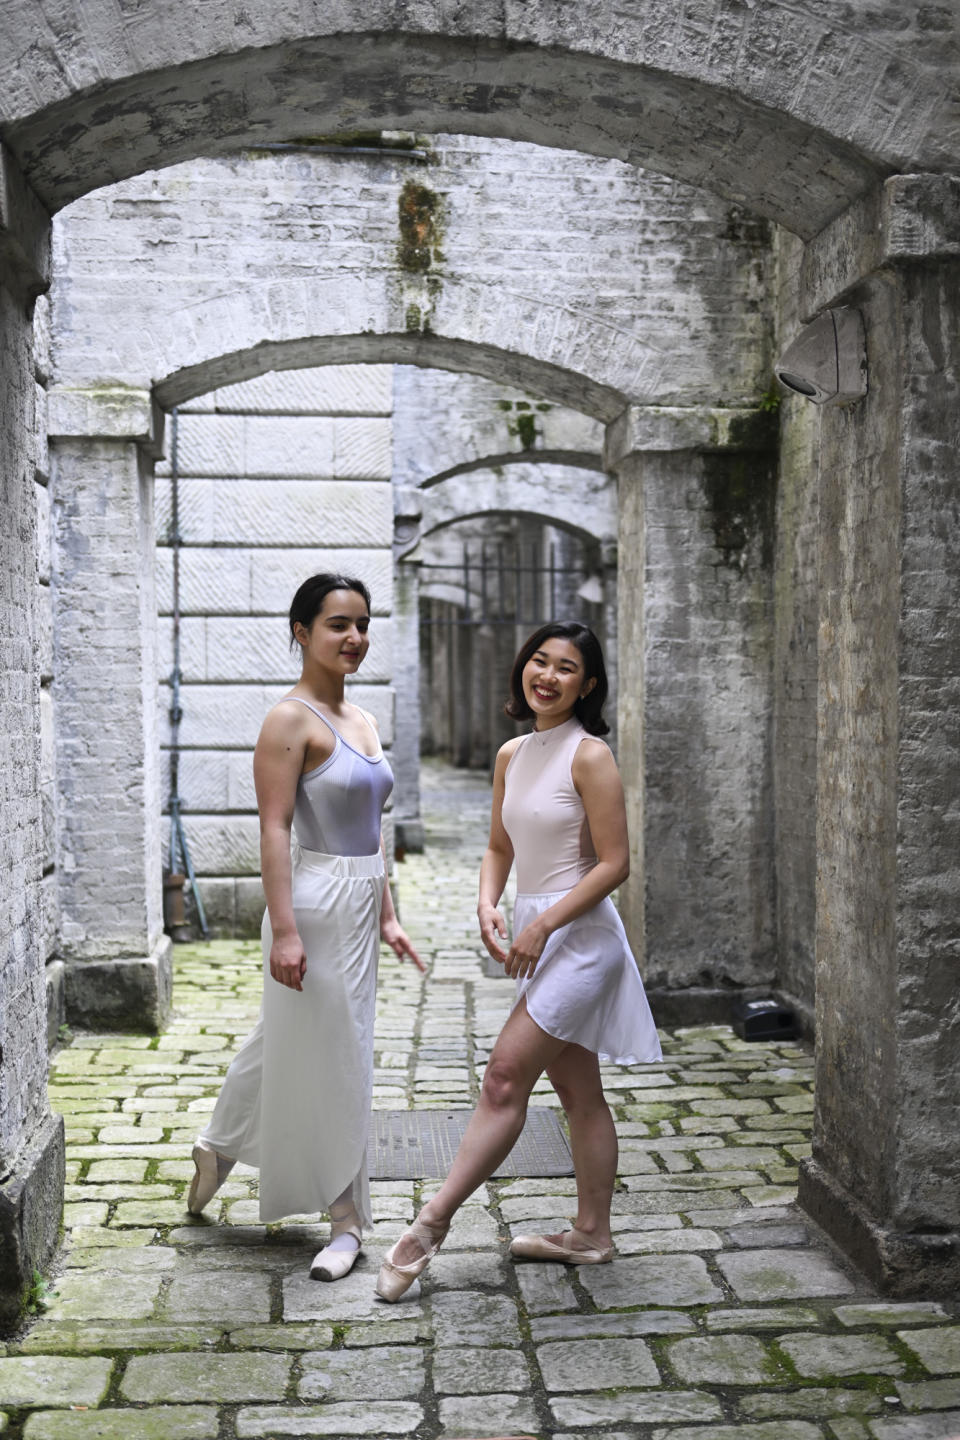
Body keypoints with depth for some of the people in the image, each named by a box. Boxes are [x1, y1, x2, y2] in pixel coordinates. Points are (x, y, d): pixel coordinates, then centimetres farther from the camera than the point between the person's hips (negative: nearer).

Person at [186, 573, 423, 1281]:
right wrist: (284, 929, -22)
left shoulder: (361, 720, 12)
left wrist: (387, 916, 15)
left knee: (289, 1039, 21)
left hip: (360, 904, 9)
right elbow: (275, 830, -17)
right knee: (330, 1057, 1)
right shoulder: (291, 719, -13)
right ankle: (345, 1216, 14)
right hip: (316, 903, -9)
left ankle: (220, 1145, 42)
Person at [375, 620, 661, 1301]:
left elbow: (614, 863, -14)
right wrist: (488, 906, -1)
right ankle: (592, 1233, 22)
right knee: (579, 1092, 14)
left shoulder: (590, 755, -11)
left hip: (579, 934, -8)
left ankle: (431, 1225, -5)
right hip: (536, 937, 8)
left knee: (506, 1077, -9)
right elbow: (500, 848, 18)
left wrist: (544, 924, -16)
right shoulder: (513, 755, 11)